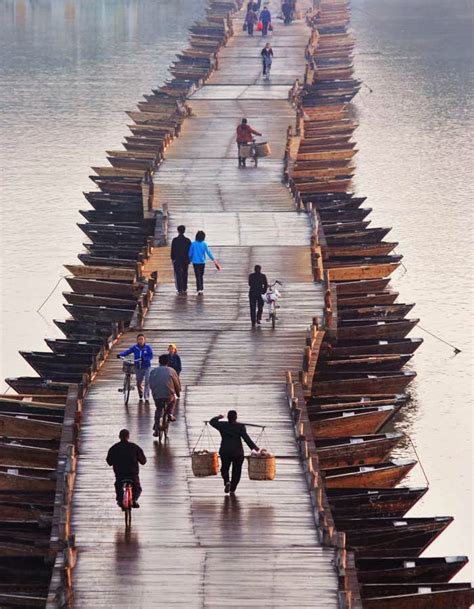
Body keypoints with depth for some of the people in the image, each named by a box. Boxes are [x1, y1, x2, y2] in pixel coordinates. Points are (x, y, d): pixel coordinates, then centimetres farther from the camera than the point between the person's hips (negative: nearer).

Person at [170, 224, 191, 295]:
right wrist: (189, 259, 11)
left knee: (178, 275, 1)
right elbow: (190, 251, 2)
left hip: (177, 260, -2)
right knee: (184, 274, 13)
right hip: (185, 260, 2)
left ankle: (179, 290, -4)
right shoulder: (188, 240, -2)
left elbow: (172, 250, -7)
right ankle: (184, 289, 16)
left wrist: (172, 258, 2)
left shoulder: (175, 240, -9)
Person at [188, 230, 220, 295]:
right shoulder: (204, 244, -6)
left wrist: (190, 260, 17)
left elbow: (190, 253, 0)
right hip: (202, 262, 1)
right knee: (201, 276, 16)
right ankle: (201, 289, 20)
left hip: (195, 262, -1)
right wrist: (214, 260, -6)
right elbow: (208, 252, -9)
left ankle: (199, 289, -16)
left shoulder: (193, 244, -5)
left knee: (198, 277, -3)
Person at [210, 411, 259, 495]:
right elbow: (246, 438, -13)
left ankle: (227, 481, -14)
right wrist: (254, 447, -9)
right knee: (236, 471, 8)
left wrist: (218, 417, 34)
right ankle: (232, 490, 4)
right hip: (238, 452, -1)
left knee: (224, 469, 15)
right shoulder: (240, 426, -5)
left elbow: (212, 422, 16)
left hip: (225, 452, 1)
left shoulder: (222, 425, 0)